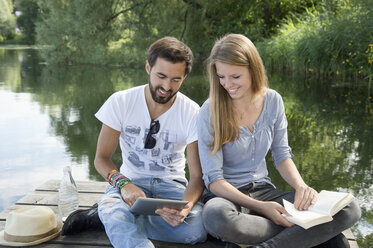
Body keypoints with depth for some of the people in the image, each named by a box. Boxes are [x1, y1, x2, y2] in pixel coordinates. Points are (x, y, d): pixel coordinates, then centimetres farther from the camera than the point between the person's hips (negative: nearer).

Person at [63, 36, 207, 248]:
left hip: (172, 184, 3)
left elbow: (197, 176, -10)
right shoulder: (120, 102, -8)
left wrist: (186, 206, -33)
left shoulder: (192, 113, -9)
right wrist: (122, 183, -27)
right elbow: (101, 158, -5)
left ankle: (109, 216, -20)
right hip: (131, 181, -3)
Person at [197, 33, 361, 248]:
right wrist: (260, 207, -24)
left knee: (350, 209, -15)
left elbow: (282, 155, 8)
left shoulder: (273, 101, 1)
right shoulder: (211, 111, -12)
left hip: (264, 190, 4)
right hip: (226, 195, -3)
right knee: (216, 216, -43)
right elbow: (213, 179, -14)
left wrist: (301, 186, -12)